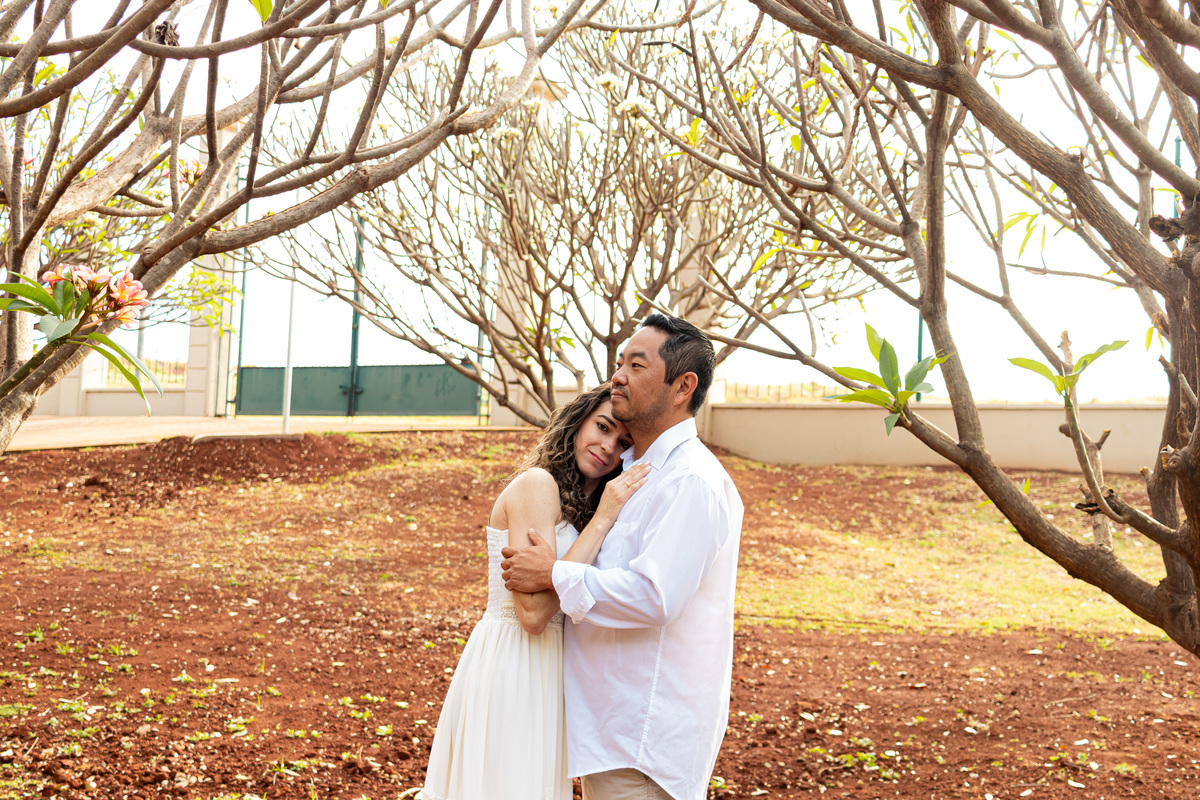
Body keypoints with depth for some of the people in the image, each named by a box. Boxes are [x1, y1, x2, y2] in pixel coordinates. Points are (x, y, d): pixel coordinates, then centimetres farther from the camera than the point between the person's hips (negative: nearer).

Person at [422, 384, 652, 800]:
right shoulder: (537, 484, -17)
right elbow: (533, 612, -24)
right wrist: (602, 519, -21)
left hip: (536, 669, 9)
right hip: (511, 669, -9)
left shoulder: (575, 501, 12)